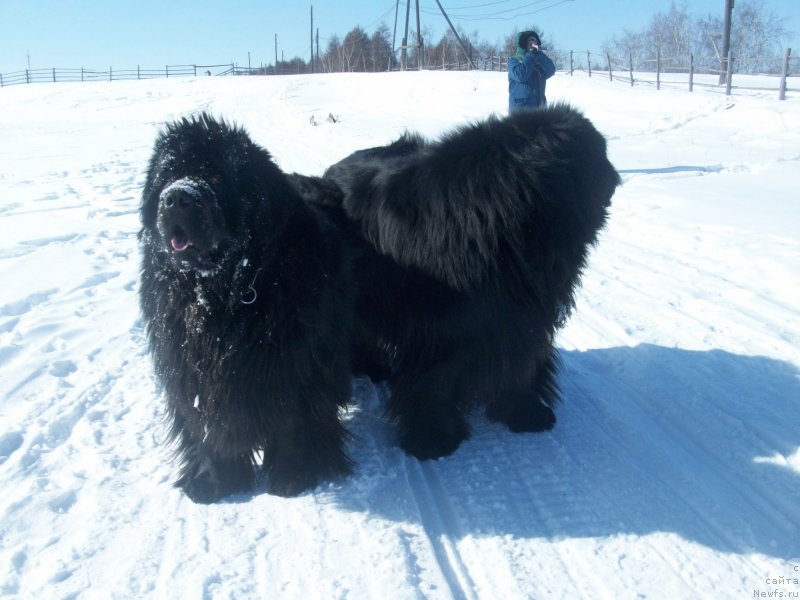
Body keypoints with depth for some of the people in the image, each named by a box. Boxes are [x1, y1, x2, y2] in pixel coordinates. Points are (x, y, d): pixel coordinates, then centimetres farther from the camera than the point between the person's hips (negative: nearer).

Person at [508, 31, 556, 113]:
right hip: (520, 107, -5)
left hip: (538, 109, 5)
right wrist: (531, 55, -7)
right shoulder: (514, 61, 3)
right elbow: (520, 75, -16)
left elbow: (551, 71, 0)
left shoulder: (539, 62, 17)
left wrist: (539, 54, -7)